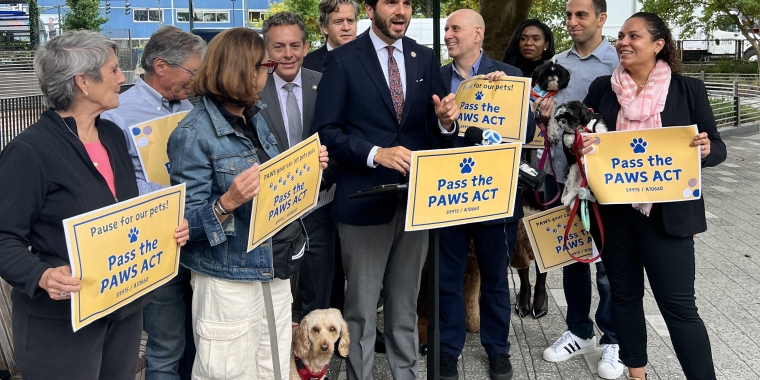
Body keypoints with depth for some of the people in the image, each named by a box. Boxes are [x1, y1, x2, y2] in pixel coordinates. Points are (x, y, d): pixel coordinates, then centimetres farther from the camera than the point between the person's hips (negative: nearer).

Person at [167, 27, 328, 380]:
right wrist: (228, 202, -33)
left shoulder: (254, 117, 6)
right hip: (228, 280, -7)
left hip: (273, 270, 7)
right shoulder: (193, 134, -16)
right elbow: (185, 221, -16)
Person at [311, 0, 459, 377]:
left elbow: (437, 131, 10)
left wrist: (445, 121, -12)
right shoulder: (342, 59, -4)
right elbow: (326, 132, -9)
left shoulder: (426, 59, 9)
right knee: (361, 308, 7)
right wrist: (375, 153, -22)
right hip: (364, 200, -4)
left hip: (416, 198, 4)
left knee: (406, 304, 17)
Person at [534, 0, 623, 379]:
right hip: (560, 171, 5)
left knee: (608, 259, 5)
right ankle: (579, 331, 29)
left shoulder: (618, 62, -7)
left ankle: (612, 340, 20)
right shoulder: (556, 62, 9)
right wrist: (543, 114, -8)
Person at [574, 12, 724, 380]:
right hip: (613, 212, 3)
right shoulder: (602, 88, 4)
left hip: (667, 214, -3)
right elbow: (581, 139, 9)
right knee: (624, 294, 14)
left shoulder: (688, 90, -1)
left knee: (679, 305, -1)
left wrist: (706, 149, -21)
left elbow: (716, 148, 2)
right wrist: (580, 147, -13)